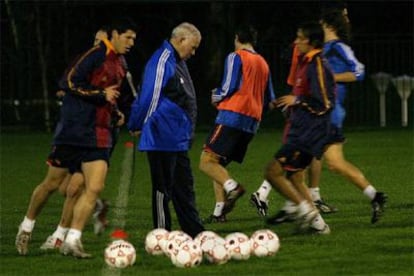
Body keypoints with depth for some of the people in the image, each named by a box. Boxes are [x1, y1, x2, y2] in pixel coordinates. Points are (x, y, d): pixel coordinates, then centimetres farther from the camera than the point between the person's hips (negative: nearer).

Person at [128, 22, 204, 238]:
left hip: (178, 140, 10)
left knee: (184, 188, 13)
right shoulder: (162, 62, -17)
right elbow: (149, 97, -19)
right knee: (163, 189, -3)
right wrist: (137, 127, -11)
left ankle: (196, 234, 17)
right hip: (163, 139, -10)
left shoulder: (178, 63, 16)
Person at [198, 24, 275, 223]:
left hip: (232, 115, -8)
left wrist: (216, 97, 9)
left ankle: (232, 186, -35)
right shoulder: (263, 63, 21)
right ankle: (219, 212, 3)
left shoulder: (236, 57, -1)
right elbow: (269, 100, 22)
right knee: (219, 164, 13)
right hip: (252, 121, 8)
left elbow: (229, 87, -10)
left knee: (207, 161, -12)